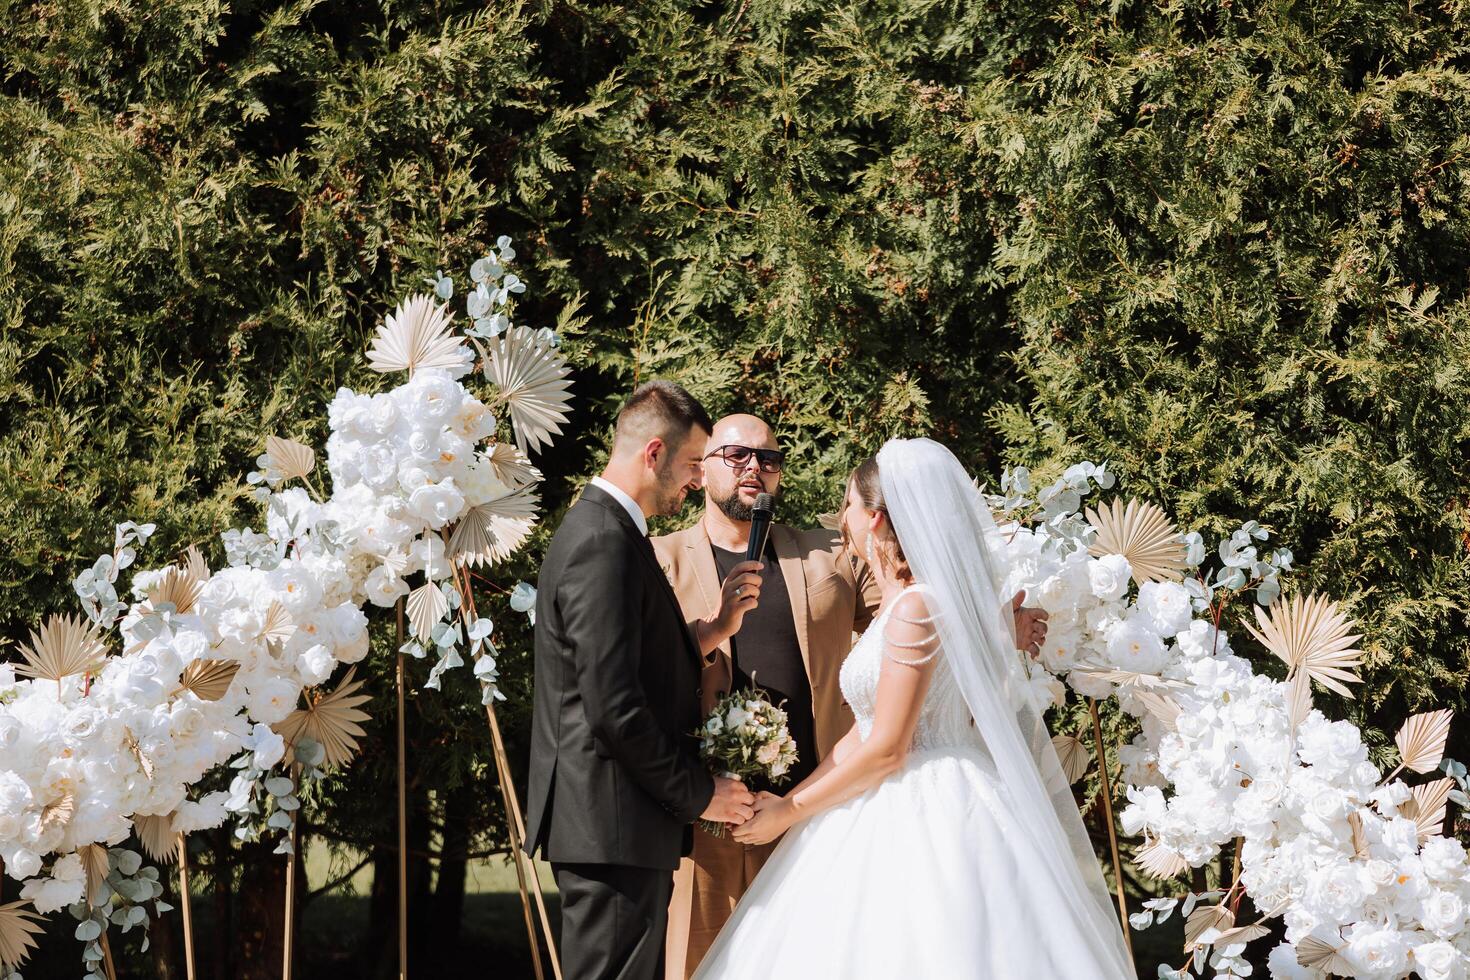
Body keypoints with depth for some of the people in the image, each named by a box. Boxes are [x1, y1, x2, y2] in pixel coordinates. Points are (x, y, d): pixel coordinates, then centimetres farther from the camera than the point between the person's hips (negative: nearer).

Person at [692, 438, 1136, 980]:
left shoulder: (916, 607, -15)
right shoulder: (898, 601, 13)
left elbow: (887, 750, -16)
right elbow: (863, 733, 16)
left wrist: (791, 812, -7)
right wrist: (789, 798, 12)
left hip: (927, 817, -9)